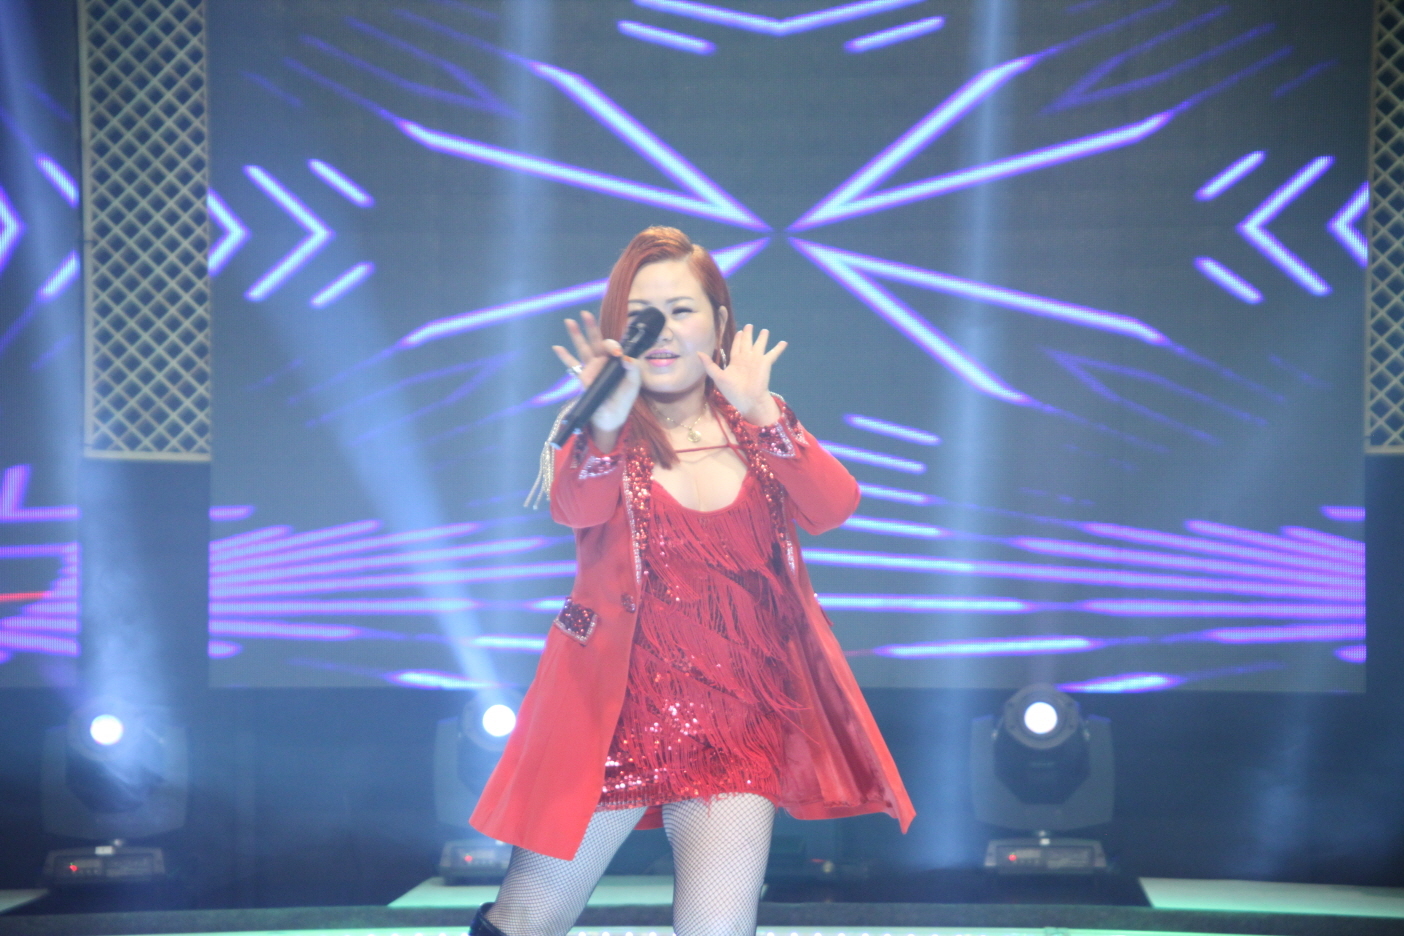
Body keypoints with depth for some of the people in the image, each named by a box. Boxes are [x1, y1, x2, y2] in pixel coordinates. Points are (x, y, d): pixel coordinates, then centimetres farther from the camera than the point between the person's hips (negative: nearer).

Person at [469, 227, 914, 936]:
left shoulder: (757, 429, 7)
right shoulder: (601, 436, 1)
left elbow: (833, 507, -11)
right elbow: (575, 508, -22)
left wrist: (763, 414, -26)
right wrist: (606, 426, -42)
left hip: (737, 719, 1)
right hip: (614, 711, -1)